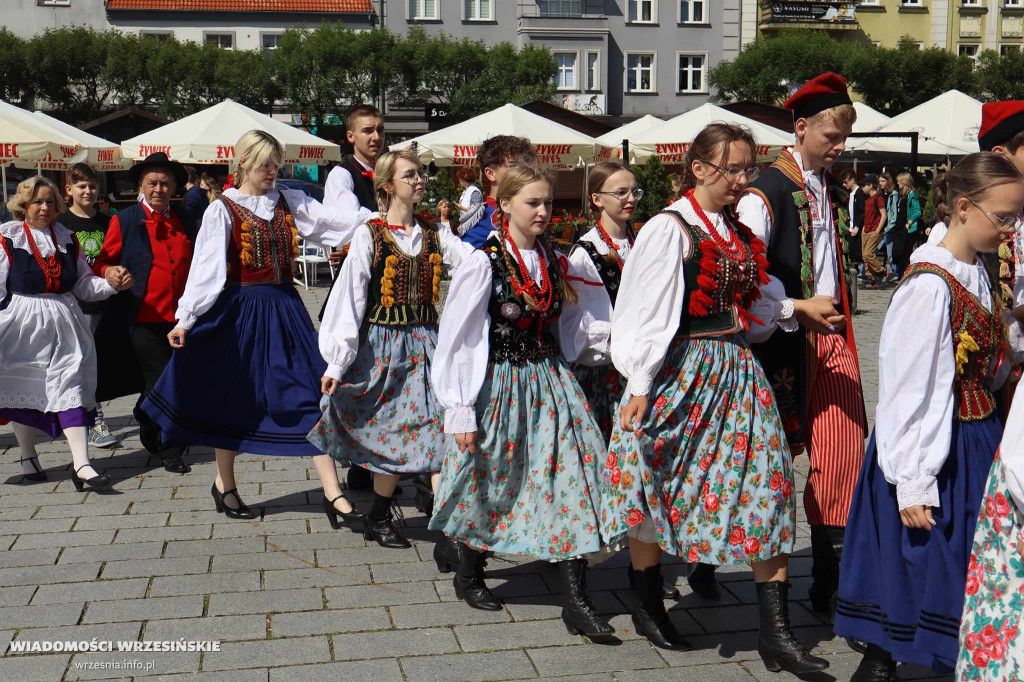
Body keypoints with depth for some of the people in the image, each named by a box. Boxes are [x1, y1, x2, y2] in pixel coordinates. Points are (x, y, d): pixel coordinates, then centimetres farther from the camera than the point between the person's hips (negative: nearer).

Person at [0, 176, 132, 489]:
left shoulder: (67, 238, 8)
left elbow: (83, 284, 10)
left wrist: (110, 283, -7)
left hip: (63, 324, 2)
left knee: (70, 385, -6)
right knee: (25, 390, 10)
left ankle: (82, 465, -11)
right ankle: (27, 455, 30)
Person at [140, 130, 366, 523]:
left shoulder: (289, 202, 7)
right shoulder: (222, 210, -3)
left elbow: (338, 222, -1)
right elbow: (206, 268, -8)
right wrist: (185, 319, -14)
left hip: (284, 309, 4)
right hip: (240, 310, -3)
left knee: (309, 393, -3)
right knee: (233, 399, 9)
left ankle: (332, 493, -1)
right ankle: (224, 484, 30)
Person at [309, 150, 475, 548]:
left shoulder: (434, 235, 8)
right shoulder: (369, 235, -4)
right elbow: (349, 299, -6)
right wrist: (336, 363, -9)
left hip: (424, 344, 4)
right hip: (382, 346, -3)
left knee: (438, 429, -4)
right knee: (393, 434, 2)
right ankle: (378, 519, 22)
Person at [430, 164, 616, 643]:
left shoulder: (552, 261, 6)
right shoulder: (484, 263, -12)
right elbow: (455, 340, -11)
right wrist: (461, 411, -13)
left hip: (549, 383, 5)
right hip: (498, 385, -5)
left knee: (573, 475, -5)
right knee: (490, 485, 9)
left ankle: (576, 602, -1)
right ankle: (468, 574, 35)